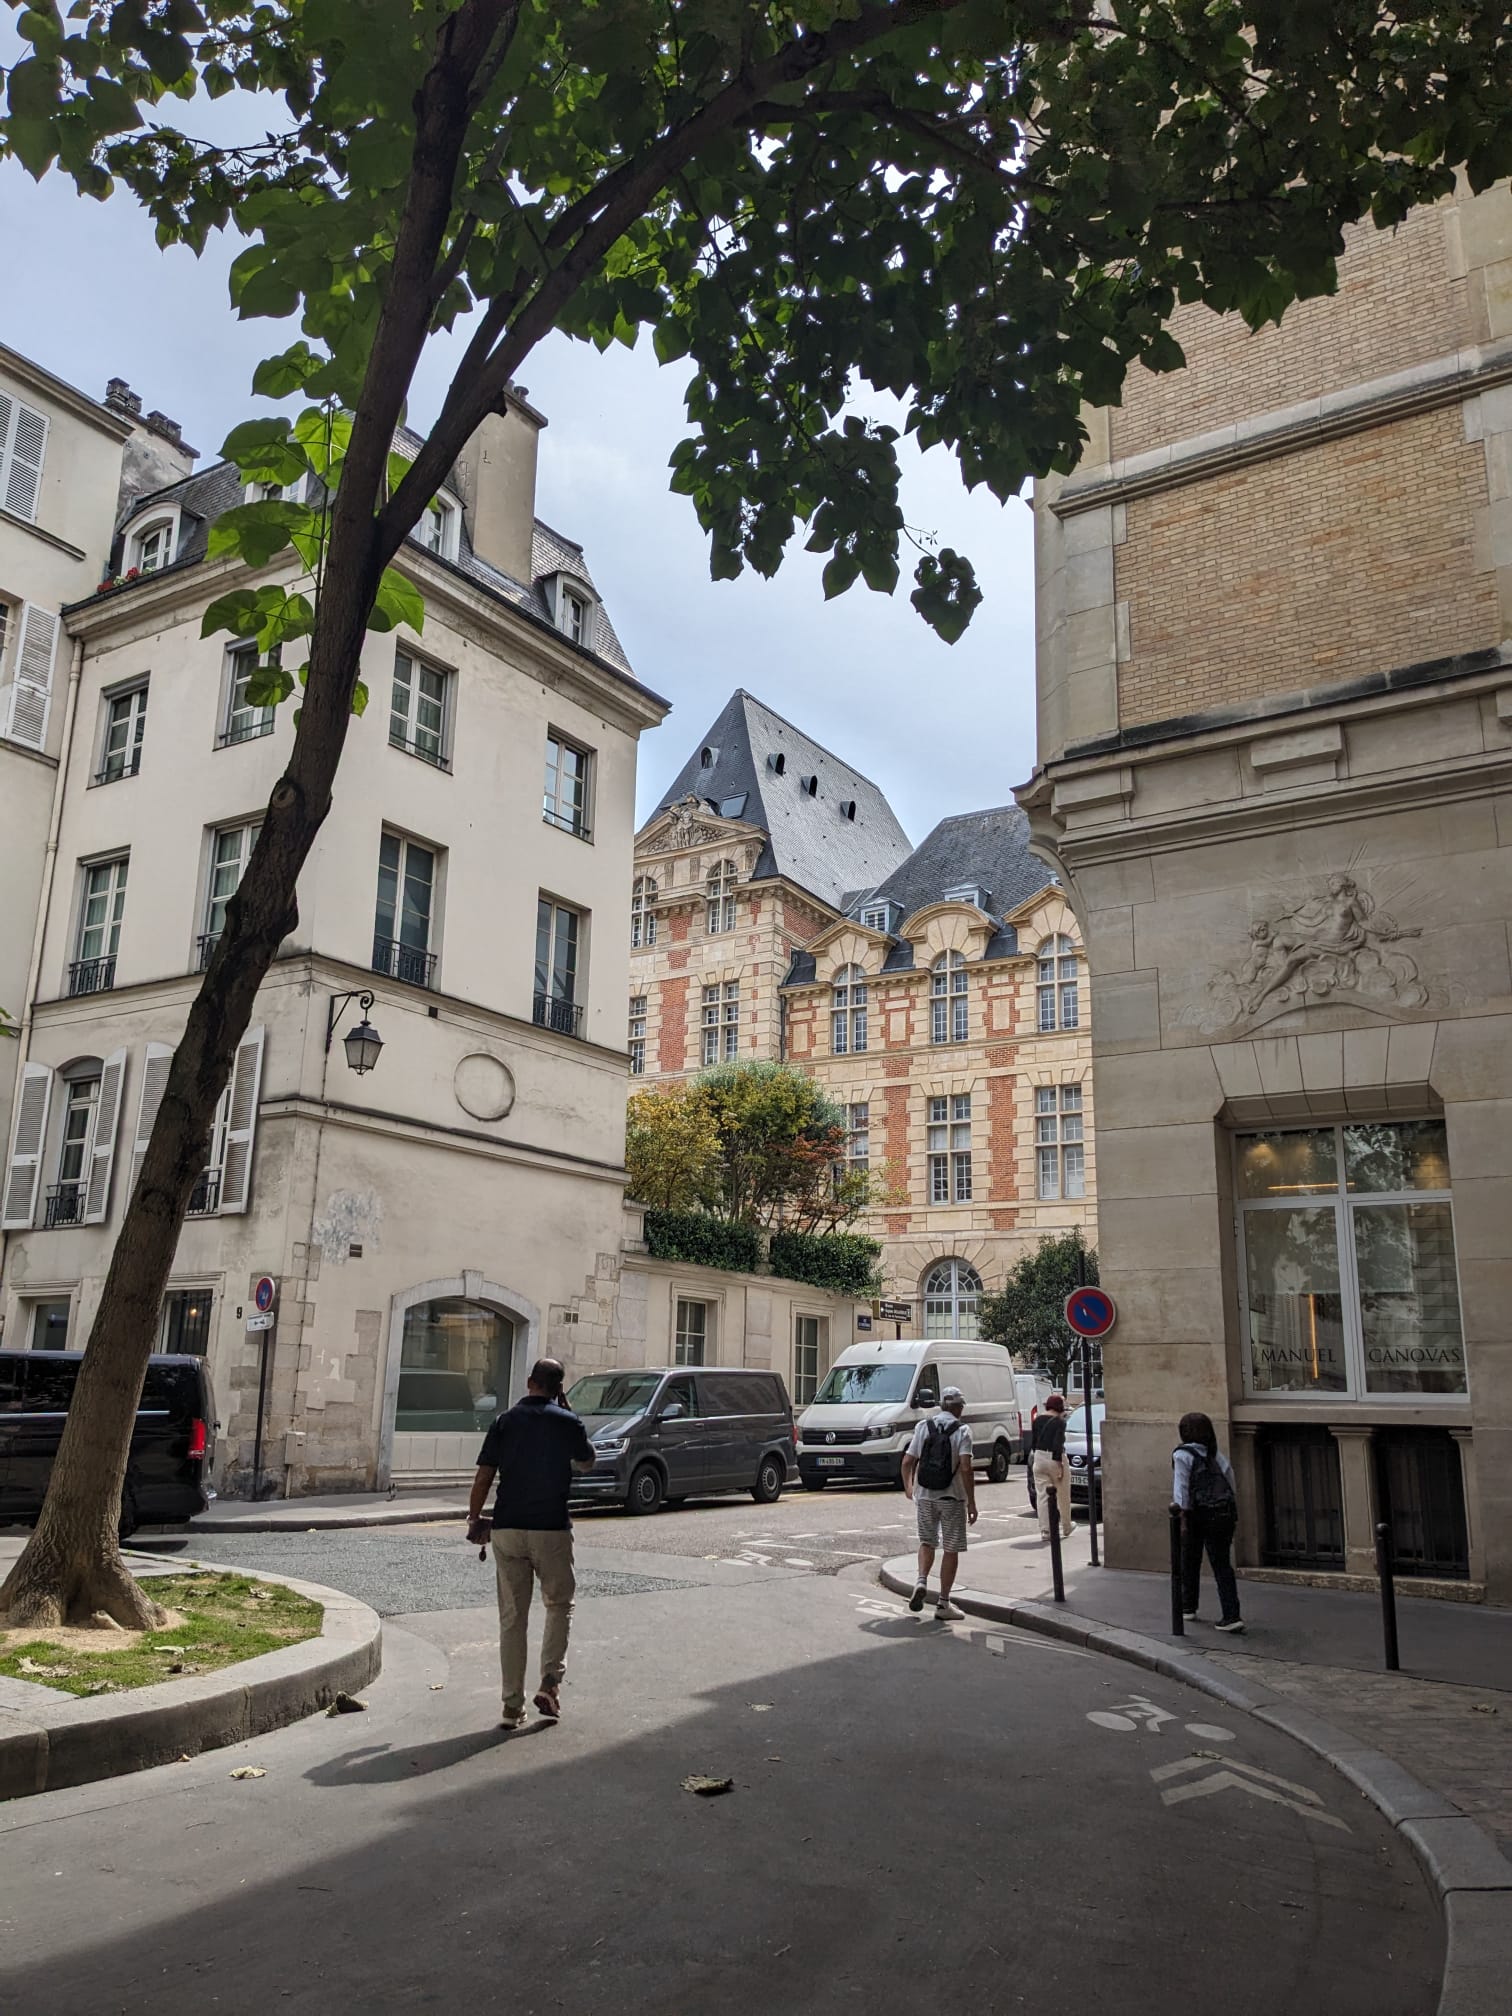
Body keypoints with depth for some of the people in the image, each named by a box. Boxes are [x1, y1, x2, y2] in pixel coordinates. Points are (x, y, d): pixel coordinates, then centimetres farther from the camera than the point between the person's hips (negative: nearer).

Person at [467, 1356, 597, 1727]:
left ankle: (513, 1705, 12)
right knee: (559, 1605, 17)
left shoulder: (505, 1422, 2)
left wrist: (474, 1519, 11)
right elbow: (587, 1463, 14)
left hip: (507, 1529, 2)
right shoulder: (567, 1422, -3)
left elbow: (483, 1478, -2)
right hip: (551, 1529, -2)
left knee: (512, 1618, 10)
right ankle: (550, 1682, 2)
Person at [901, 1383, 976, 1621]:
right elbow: (965, 1468, -17)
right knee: (951, 1549, 8)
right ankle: (943, 1603, 10)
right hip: (951, 1497, -3)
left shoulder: (923, 1427, 3)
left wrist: (908, 1487, 19)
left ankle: (921, 1581, -3)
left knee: (927, 1542, 20)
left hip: (924, 1495, 3)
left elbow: (908, 1462, 3)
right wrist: (971, 1502, -12)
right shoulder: (962, 1430, -7)